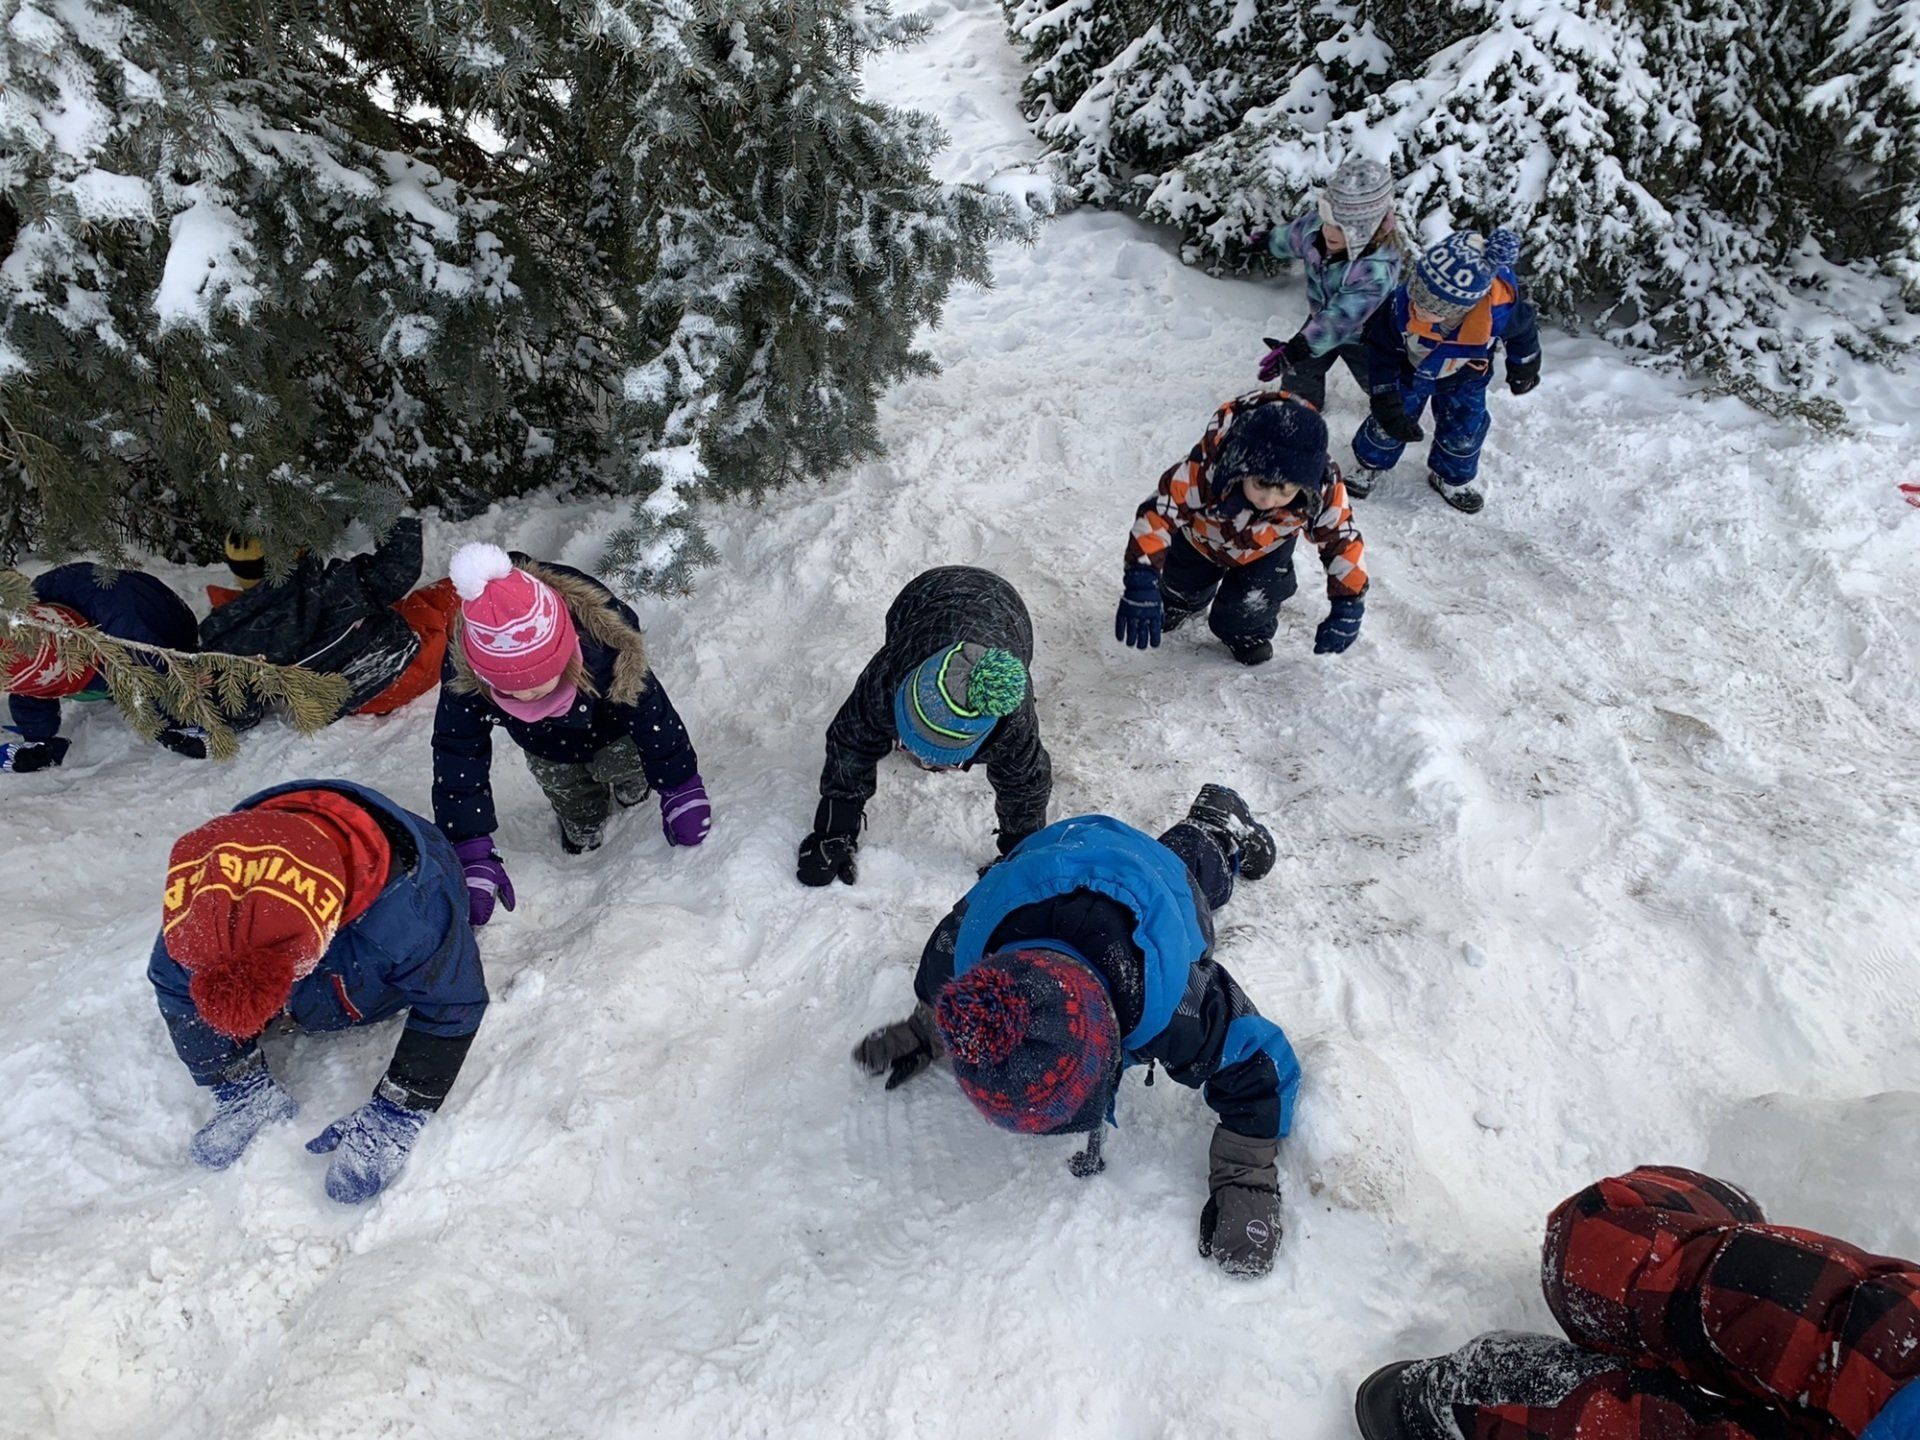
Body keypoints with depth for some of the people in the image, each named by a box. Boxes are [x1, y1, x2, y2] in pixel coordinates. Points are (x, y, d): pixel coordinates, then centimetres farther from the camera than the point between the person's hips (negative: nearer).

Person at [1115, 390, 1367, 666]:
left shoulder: (1322, 491, -40)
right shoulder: (1205, 469, -48)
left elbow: (1343, 541, -26)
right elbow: (1155, 516, -45)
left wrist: (1348, 607, -29)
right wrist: (1141, 585, -53)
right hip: (1201, 538, 0)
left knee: (1255, 597, -15)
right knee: (1183, 582, 18)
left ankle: (1248, 631, 22)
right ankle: (1183, 600, 57)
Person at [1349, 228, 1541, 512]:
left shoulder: (1500, 313, -41)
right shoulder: (1401, 307, -43)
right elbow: (1381, 353, -22)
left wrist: (1524, 369, 6)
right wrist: (1386, 399, -18)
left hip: (1464, 379, 1)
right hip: (1409, 372, -1)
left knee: (1463, 432, 13)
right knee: (1387, 423, 10)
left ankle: (1453, 477, 43)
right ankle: (1371, 464, 41)